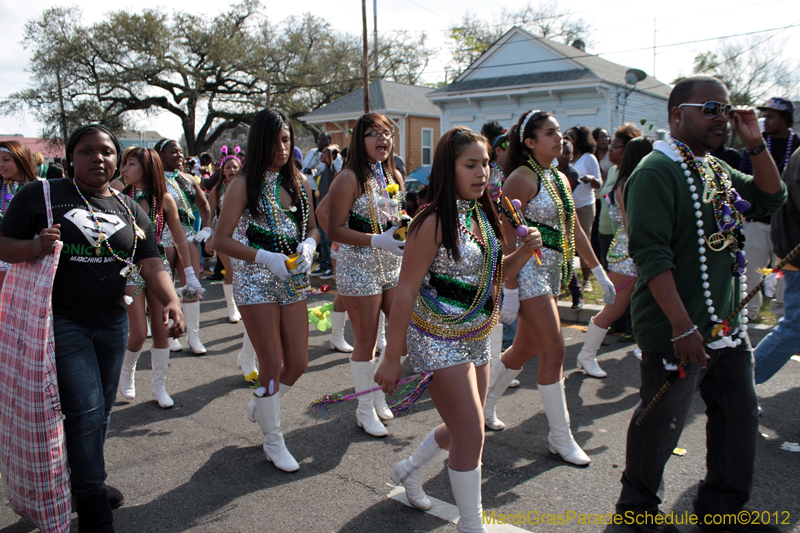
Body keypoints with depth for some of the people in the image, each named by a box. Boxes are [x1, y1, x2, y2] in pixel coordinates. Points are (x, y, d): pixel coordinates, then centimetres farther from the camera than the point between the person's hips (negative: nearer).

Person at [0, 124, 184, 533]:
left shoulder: (130, 209, 8)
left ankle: (86, 480, 38)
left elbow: (150, 262, 2)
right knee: (84, 410, -7)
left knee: (102, 410, 15)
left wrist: (171, 300, -15)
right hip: (61, 321, -5)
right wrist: (36, 247, -24)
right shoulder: (41, 195, -3)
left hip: (112, 322, 5)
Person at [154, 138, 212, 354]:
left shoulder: (188, 179, 13)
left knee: (192, 286, 2)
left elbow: (204, 204, 21)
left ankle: (194, 335, 10)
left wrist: (207, 228, 9)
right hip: (163, 237, -5)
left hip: (188, 234, 5)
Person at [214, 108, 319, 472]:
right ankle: (273, 441, 20)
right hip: (255, 281, -5)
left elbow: (312, 227, 14)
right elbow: (221, 240, -12)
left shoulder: (299, 181, 7)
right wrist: (266, 258, -22)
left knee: (298, 363, 7)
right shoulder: (245, 184, -9)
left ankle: (261, 405, 38)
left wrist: (308, 245, -9)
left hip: (292, 281, 5)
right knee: (273, 364, -2)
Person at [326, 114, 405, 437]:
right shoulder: (349, 179, -12)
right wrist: (377, 241, -25)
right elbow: (335, 230, -16)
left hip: (394, 265, 7)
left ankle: (378, 391, 31)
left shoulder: (394, 176, 9)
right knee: (366, 342, 3)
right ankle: (365, 409, 23)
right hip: (359, 268, -7)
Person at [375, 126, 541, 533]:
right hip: (440, 341, -8)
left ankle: (411, 471, 45)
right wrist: (392, 358, -17)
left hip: (477, 339, 8)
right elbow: (406, 292, -19)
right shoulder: (434, 222, -19)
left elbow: (492, 274, 15)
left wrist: (526, 250, -3)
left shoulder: (481, 215, 4)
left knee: (463, 430, 19)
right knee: (472, 434, -3)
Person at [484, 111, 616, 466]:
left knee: (525, 348, 15)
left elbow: (574, 229, 18)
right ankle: (560, 437, 9)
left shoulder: (559, 179, 13)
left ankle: (483, 404, 34)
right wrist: (510, 291, -20)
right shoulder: (522, 178, -12)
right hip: (529, 271, -9)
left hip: (552, 273, 9)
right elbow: (508, 239, -17)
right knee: (554, 351, -6)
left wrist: (600, 273, 18)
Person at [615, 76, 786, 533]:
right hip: (676, 331, -9)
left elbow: (771, 200, 19)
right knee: (662, 422, 6)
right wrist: (683, 327, -26)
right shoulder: (657, 170, -15)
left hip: (727, 325, 9)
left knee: (740, 416, 17)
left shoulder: (717, 168, 13)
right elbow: (651, 253, -23)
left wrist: (756, 143, 6)